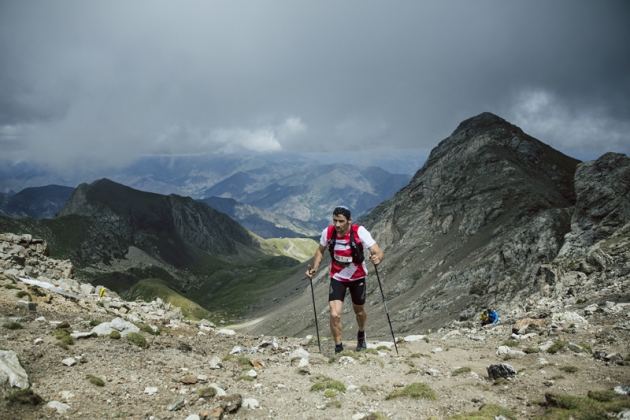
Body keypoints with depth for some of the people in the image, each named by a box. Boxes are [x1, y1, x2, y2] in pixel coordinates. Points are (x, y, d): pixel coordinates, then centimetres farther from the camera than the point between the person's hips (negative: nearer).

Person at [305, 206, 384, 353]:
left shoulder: (359, 232, -27)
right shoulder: (328, 232, -19)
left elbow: (379, 253, -31)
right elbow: (320, 251, 1)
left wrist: (377, 258, -54)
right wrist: (314, 268, -13)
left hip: (357, 277, 0)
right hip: (337, 278, 1)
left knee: (359, 311, 20)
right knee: (334, 315, -15)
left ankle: (361, 334, 53)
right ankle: (338, 348, 7)